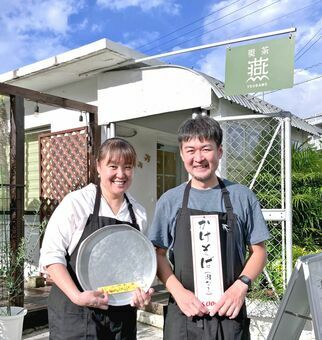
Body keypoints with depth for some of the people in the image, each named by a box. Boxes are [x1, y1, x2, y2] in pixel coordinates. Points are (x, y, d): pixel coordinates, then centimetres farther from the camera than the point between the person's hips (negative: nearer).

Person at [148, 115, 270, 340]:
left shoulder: (242, 197, -1)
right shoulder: (169, 201, 0)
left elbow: (258, 251, 4)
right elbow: (159, 254, 4)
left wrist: (241, 285, -11)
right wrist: (179, 292, -10)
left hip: (230, 312, 0)